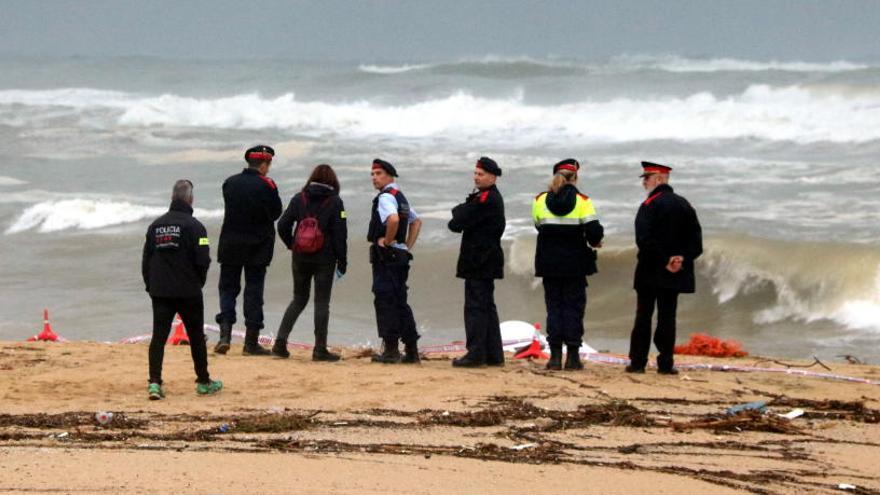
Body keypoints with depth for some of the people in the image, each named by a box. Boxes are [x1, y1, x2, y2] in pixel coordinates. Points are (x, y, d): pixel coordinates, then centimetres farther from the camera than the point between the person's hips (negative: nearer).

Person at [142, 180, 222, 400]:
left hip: (159, 291, 3)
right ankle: (204, 382, 19)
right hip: (188, 291, -3)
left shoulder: (156, 225, 6)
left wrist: (150, 285, 17)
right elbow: (203, 260, -13)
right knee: (196, 336, 10)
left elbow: (146, 259, 8)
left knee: (158, 336, 2)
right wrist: (198, 281, 6)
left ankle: (154, 382, -11)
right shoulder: (193, 225, -9)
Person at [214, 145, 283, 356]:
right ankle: (251, 342, 4)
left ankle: (225, 335, -7)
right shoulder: (266, 186, -12)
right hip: (258, 247, -3)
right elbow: (276, 213, -4)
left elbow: (230, 208, 11)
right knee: (253, 291, 4)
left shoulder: (230, 183, 1)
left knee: (228, 288, 10)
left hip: (230, 246, 3)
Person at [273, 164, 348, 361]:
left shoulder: (299, 199, 3)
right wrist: (342, 261, -1)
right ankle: (320, 349, 2)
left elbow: (282, 225, -1)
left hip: (300, 258, 3)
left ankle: (280, 341, 1)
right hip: (325, 259, -3)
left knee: (299, 299, 14)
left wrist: (292, 246, 11)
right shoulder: (334, 202, -6)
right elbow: (340, 233, -7)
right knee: (322, 302, 3)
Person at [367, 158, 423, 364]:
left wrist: (387, 241, -18)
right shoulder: (400, 197, 18)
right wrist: (408, 246, 22)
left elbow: (393, 219, -33)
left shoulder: (385, 197, -13)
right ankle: (411, 350, 13)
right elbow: (417, 221, 30)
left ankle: (391, 350, -8)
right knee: (400, 302, 12)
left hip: (386, 255, -9)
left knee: (385, 302, -7)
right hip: (401, 255, 9)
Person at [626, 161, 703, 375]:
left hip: (650, 271, -4)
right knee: (667, 317, 6)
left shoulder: (649, 205, -10)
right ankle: (666, 364, 3)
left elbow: (644, 240, -20)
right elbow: (696, 239, 4)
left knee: (643, 316, 2)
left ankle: (637, 362, 2)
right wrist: (682, 258, -5)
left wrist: (663, 261, -14)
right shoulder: (684, 205, 8)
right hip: (675, 275, 4)